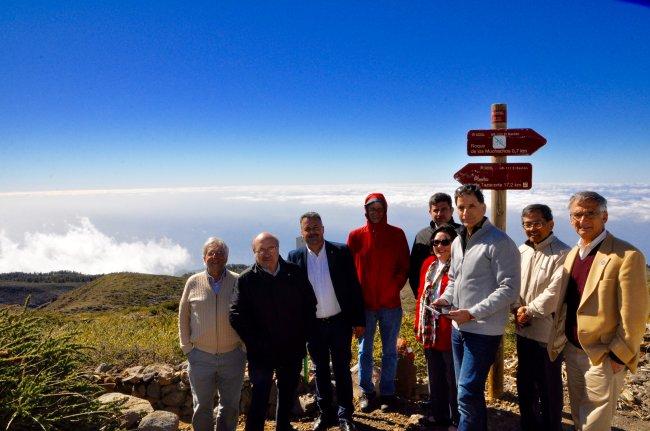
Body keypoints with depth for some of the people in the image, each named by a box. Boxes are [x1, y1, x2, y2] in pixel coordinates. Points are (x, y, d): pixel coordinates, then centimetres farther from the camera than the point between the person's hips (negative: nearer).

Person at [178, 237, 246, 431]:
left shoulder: (238, 282, -4)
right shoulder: (193, 282, -2)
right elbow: (183, 317, 6)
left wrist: (246, 345, 1)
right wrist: (187, 347, 3)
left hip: (232, 356, 0)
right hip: (201, 357, 0)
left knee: (230, 407, 14)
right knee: (202, 407, 13)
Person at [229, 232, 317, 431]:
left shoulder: (295, 273, -2)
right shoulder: (246, 279, -10)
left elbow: (310, 303, 5)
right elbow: (236, 316, -14)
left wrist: (302, 336, 0)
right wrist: (255, 344, -16)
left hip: (293, 350, 4)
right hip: (262, 353, -3)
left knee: (288, 394, 21)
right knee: (260, 399, 5)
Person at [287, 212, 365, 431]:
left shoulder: (341, 252, -6)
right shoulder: (295, 257, -2)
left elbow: (354, 287, -4)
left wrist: (359, 320, -5)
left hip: (339, 322, -1)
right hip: (312, 324, 2)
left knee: (342, 369, 8)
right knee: (320, 370, 15)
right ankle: (325, 413, 30)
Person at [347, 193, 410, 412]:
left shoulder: (397, 234, 0)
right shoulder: (356, 236, 0)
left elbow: (404, 267, 2)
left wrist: (394, 289, -10)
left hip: (390, 303, 0)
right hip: (364, 303, 0)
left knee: (389, 351, 11)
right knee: (365, 350, 11)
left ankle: (388, 392, 25)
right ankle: (366, 392, 26)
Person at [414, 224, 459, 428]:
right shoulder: (429, 263, 9)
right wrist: (419, 324, 13)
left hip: (450, 332, -7)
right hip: (429, 332, 7)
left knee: (453, 379, 8)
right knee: (435, 377, 21)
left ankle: (458, 420, 25)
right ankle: (438, 416, 38)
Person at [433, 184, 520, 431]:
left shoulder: (499, 242, -14)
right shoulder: (458, 242, 11)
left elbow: (509, 290, -18)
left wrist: (472, 313, -21)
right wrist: (445, 298, 3)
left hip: (483, 330, -8)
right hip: (458, 327, 8)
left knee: (468, 394, -8)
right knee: (468, 391, 19)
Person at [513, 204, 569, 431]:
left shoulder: (562, 254, -15)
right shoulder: (521, 251, 8)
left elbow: (555, 293, -20)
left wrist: (529, 311, -11)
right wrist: (517, 309, -7)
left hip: (548, 333, -7)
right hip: (524, 330, 7)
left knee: (549, 387, 8)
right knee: (524, 382, 19)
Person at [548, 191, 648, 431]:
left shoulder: (626, 256, -16)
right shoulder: (572, 254, 8)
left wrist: (619, 356, -14)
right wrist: (561, 342, 9)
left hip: (603, 358, -7)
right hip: (572, 351, 7)